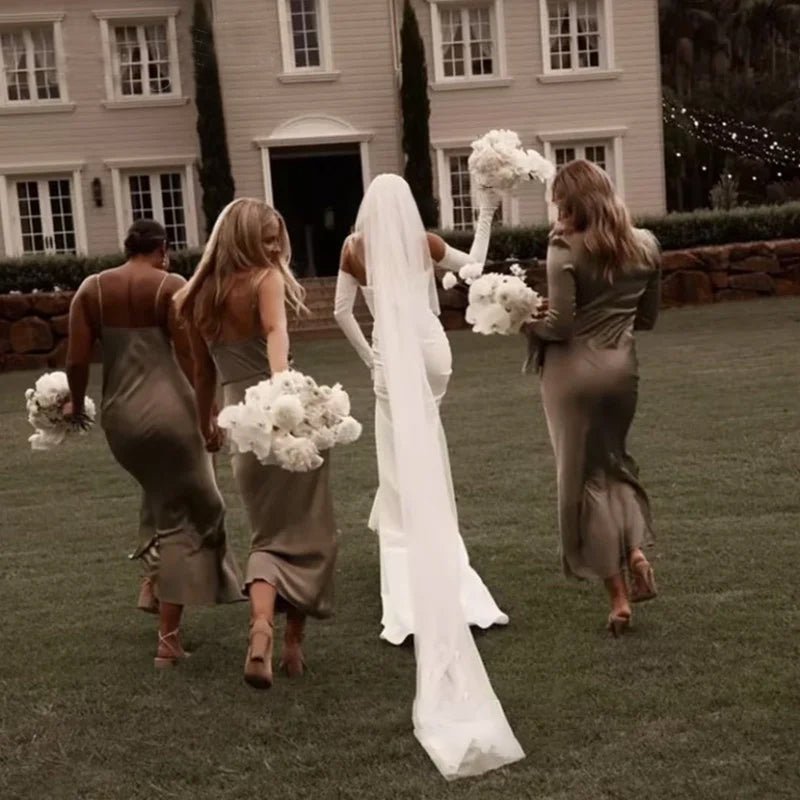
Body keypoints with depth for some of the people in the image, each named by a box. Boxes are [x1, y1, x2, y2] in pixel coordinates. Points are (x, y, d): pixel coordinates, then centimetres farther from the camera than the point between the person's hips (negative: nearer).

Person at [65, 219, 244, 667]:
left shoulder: (91, 289, 5)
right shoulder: (171, 286, -6)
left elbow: (77, 359, 2)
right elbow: (190, 357, -14)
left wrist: (77, 403, 18)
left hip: (118, 415, 5)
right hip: (169, 410, -5)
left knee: (161, 493, 32)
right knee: (183, 513, 7)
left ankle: (153, 581, 28)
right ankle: (169, 637, 6)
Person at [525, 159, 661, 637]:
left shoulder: (566, 248, -14)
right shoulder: (646, 244, 3)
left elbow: (560, 324, -18)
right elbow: (648, 318, 10)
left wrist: (528, 321, 1)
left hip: (575, 370, -5)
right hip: (623, 366, 5)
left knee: (585, 475, 7)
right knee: (613, 459, 26)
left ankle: (618, 597, 9)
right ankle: (637, 553, 6)